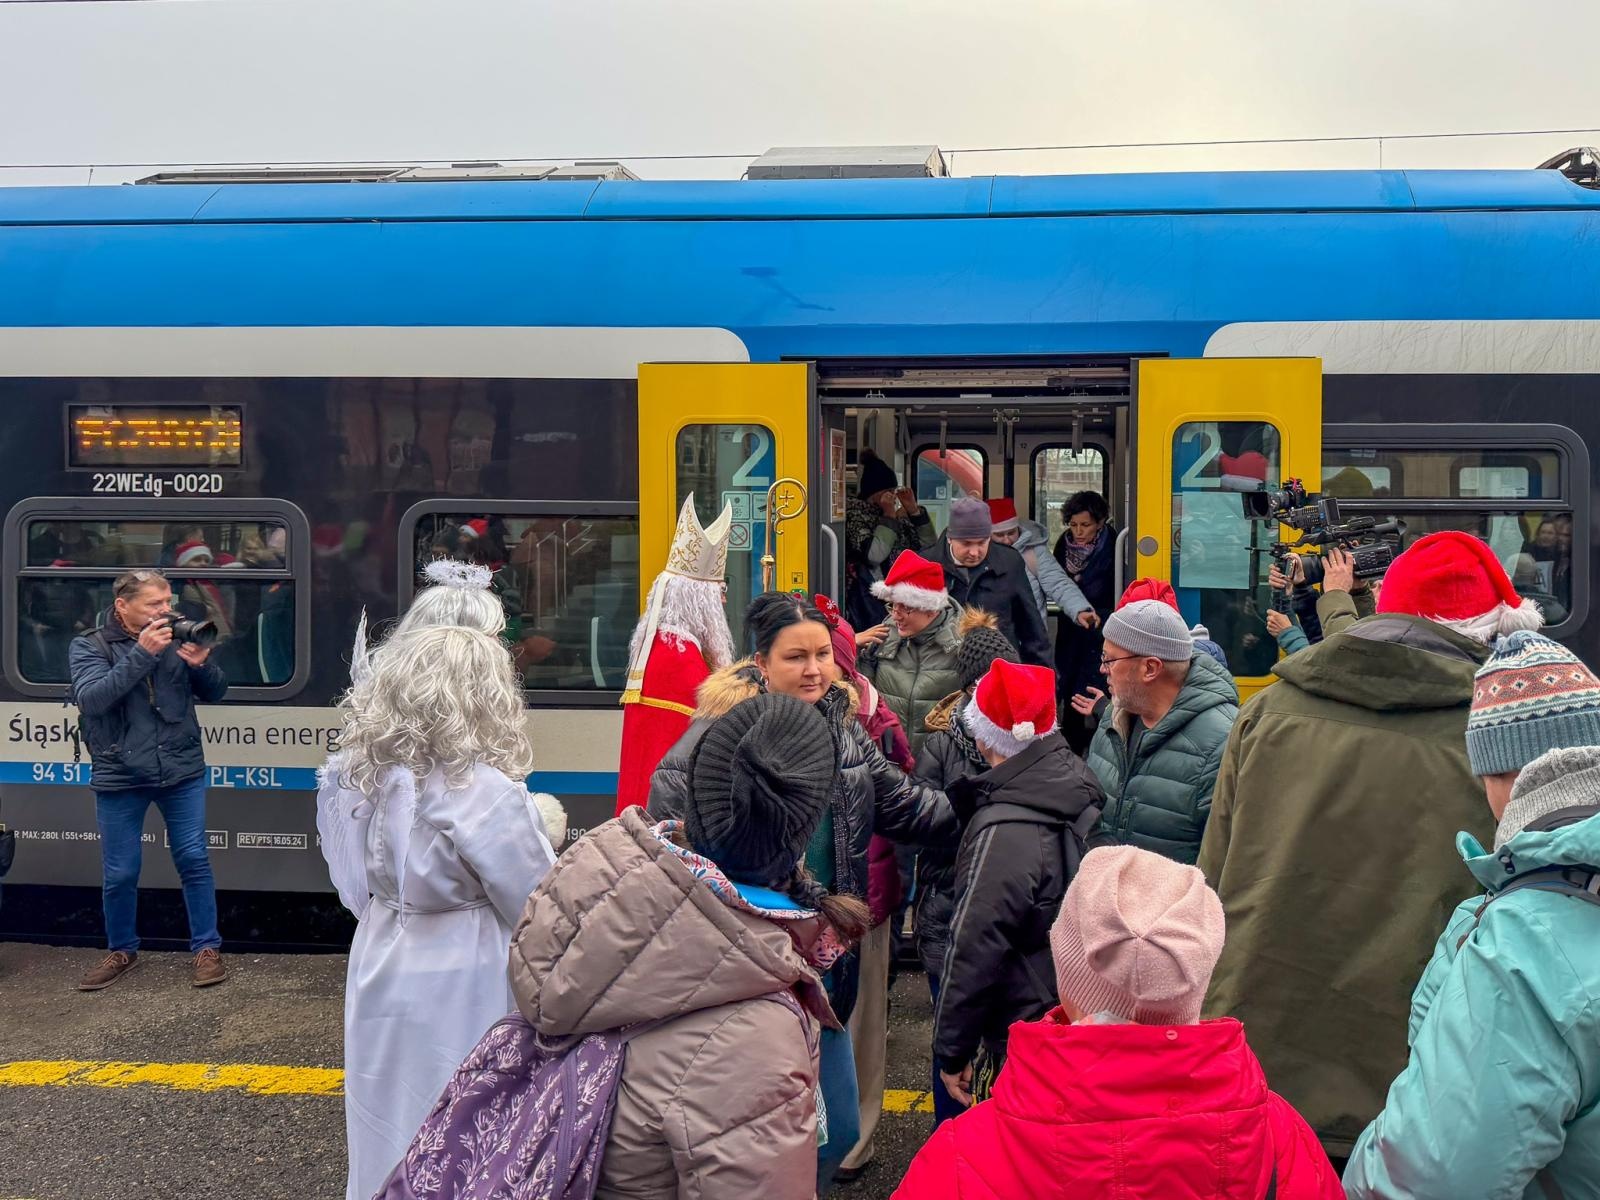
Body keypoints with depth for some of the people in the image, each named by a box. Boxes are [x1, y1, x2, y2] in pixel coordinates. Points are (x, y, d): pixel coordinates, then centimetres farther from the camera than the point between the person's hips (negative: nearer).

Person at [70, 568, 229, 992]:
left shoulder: (177, 638, 0)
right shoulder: (89, 646, -4)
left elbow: (215, 693, 5)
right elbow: (90, 698, -21)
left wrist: (201, 663, -18)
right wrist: (142, 653, -28)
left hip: (182, 771, 1)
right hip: (120, 778, -1)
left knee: (194, 859, 3)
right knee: (119, 873, 7)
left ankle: (207, 948, 15)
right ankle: (121, 951, 28)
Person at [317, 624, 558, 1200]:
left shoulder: (356, 777, -3)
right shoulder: (483, 794, -24)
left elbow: (358, 891, 9)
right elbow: (542, 914, -15)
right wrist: (538, 835, 0)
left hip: (381, 978, 7)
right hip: (461, 997, -6)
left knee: (390, 1126, 22)